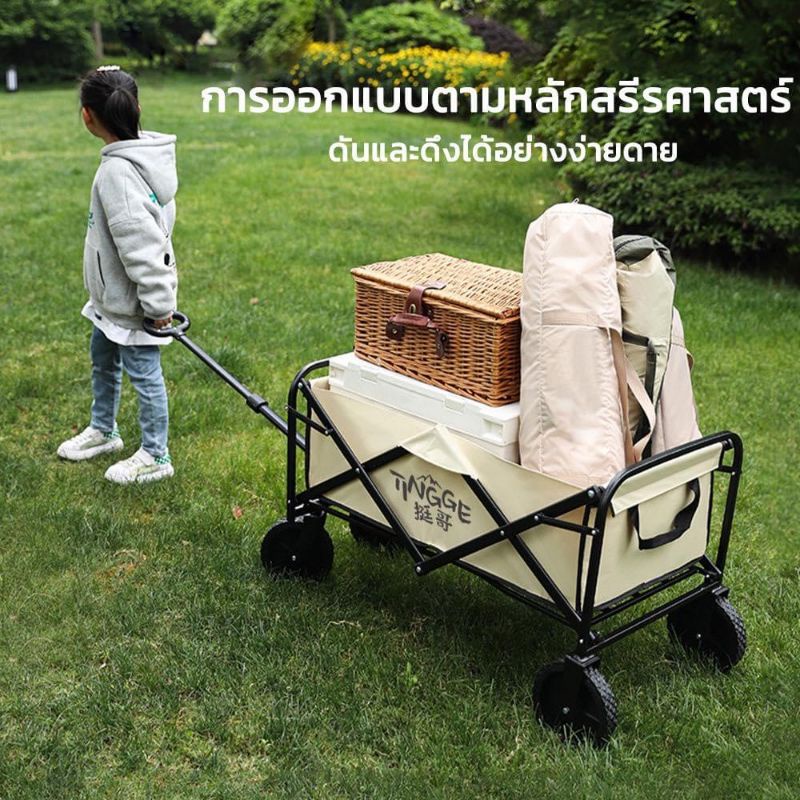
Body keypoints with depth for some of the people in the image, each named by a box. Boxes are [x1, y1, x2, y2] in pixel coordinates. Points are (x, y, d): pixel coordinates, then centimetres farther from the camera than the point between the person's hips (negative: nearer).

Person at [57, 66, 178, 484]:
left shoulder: (117, 171, -27)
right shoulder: (145, 154, 2)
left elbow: (140, 244, -28)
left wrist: (157, 302, -22)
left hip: (131, 300, -10)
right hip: (113, 294, 10)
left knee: (143, 373, 5)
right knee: (102, 360, 26)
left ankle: (155, 457, 20)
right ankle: (103, 430, 46)